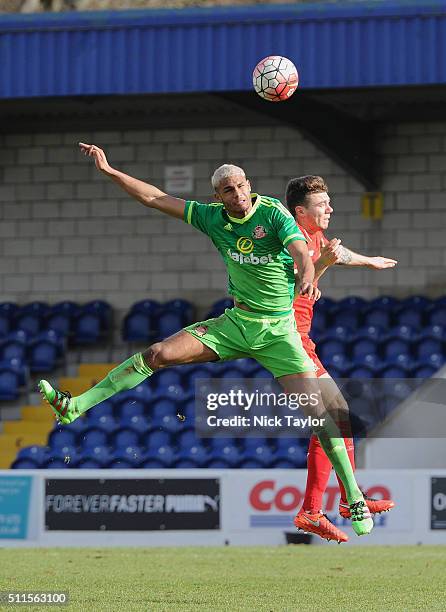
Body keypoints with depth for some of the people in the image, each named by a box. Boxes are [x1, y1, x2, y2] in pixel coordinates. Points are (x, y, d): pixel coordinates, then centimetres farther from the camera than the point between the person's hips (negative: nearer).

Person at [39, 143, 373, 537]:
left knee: (317, 411, -13)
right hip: (236, 323, 4)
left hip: (278, 331, -4)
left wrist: (307, 278, -50)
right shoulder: (212, 217, -1)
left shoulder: (274, 213, -13)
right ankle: (76, 407, -7)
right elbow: (154, 198, 3)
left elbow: (302, 253, -27)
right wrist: (109, 171, -1)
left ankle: (355, 498, -3)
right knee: (159, 354, -10)